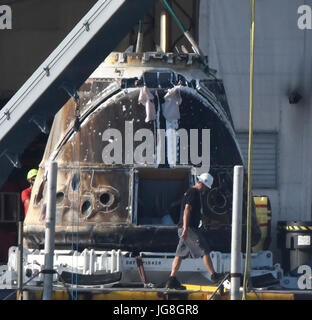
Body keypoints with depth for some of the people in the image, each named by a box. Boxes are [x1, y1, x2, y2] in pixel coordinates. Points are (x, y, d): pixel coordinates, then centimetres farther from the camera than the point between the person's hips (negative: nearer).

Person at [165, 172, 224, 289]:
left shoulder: (192, 192, 22)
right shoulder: (193, 193, -11)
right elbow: (187, 210, -19)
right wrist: (185, 229, -25)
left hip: (184, 228, 10)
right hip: (188, 228, -10)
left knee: (180, 254, 7)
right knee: (205, 250, -6)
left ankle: (172, 281, 4)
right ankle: (214, 276, -4)